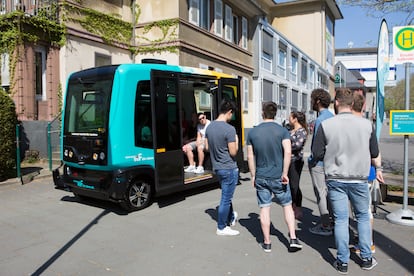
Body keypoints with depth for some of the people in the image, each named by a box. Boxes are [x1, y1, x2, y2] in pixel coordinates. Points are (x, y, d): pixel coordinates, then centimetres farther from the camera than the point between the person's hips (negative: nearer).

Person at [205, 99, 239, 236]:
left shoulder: (209, 126, 2)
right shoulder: (229, 129, -21)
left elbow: (207, 147, 10)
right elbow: (233, 152, -18)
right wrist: (236, 142, -2)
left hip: (217, 167, 8)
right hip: (229, 168, -8)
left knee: (227, 195, 25)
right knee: (226, 198, 5)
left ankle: (230, 218, 42)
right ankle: (221, 228, 18)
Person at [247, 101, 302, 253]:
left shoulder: (252, 132, 0)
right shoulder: (282, 131, -5)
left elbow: (250, 157, 1)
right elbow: (288, 152, -19)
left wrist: (253, 176, 9)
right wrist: (285, 173, -14)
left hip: (261, 177, 1)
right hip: (278, 176, -1)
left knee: (264, 208, 8)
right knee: (287, 206, 14)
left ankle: (267, 243, 18)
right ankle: (293, 239, 12)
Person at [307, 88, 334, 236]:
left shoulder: (320, 119, -20)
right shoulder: (331, 116, 11)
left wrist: (312, 160, -11)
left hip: (319, 162, -10)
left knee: (321, 193, 0)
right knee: (328, 191, 18)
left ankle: (325, 226, 9)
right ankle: (331, 220, 29)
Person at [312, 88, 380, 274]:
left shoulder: (325, 125, -12)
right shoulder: (366, 124, -6)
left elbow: (317, 154, -9)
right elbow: (375, 153, 3)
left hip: (335, 180, -1)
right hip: (359, 180, 1)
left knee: (341, 219, 8)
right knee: (363, 217, 19)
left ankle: (342, 262, 17)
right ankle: (366, 259, 28)